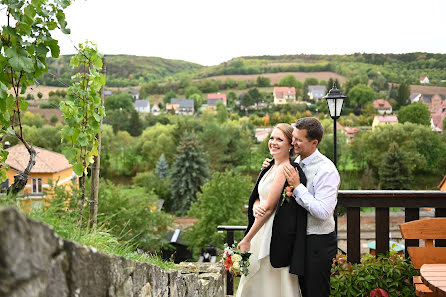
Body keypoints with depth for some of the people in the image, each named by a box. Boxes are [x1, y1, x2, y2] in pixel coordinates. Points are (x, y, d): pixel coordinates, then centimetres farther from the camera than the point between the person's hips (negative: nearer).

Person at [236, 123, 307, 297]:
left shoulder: (285, 169, -16)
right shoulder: (270, 167, 12)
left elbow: (269, 208, -17)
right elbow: (257, 198, 15)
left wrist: (247, 239, -12)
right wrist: (256, 207, -10)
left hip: (276, 237, -9)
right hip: (261, 232, 9)